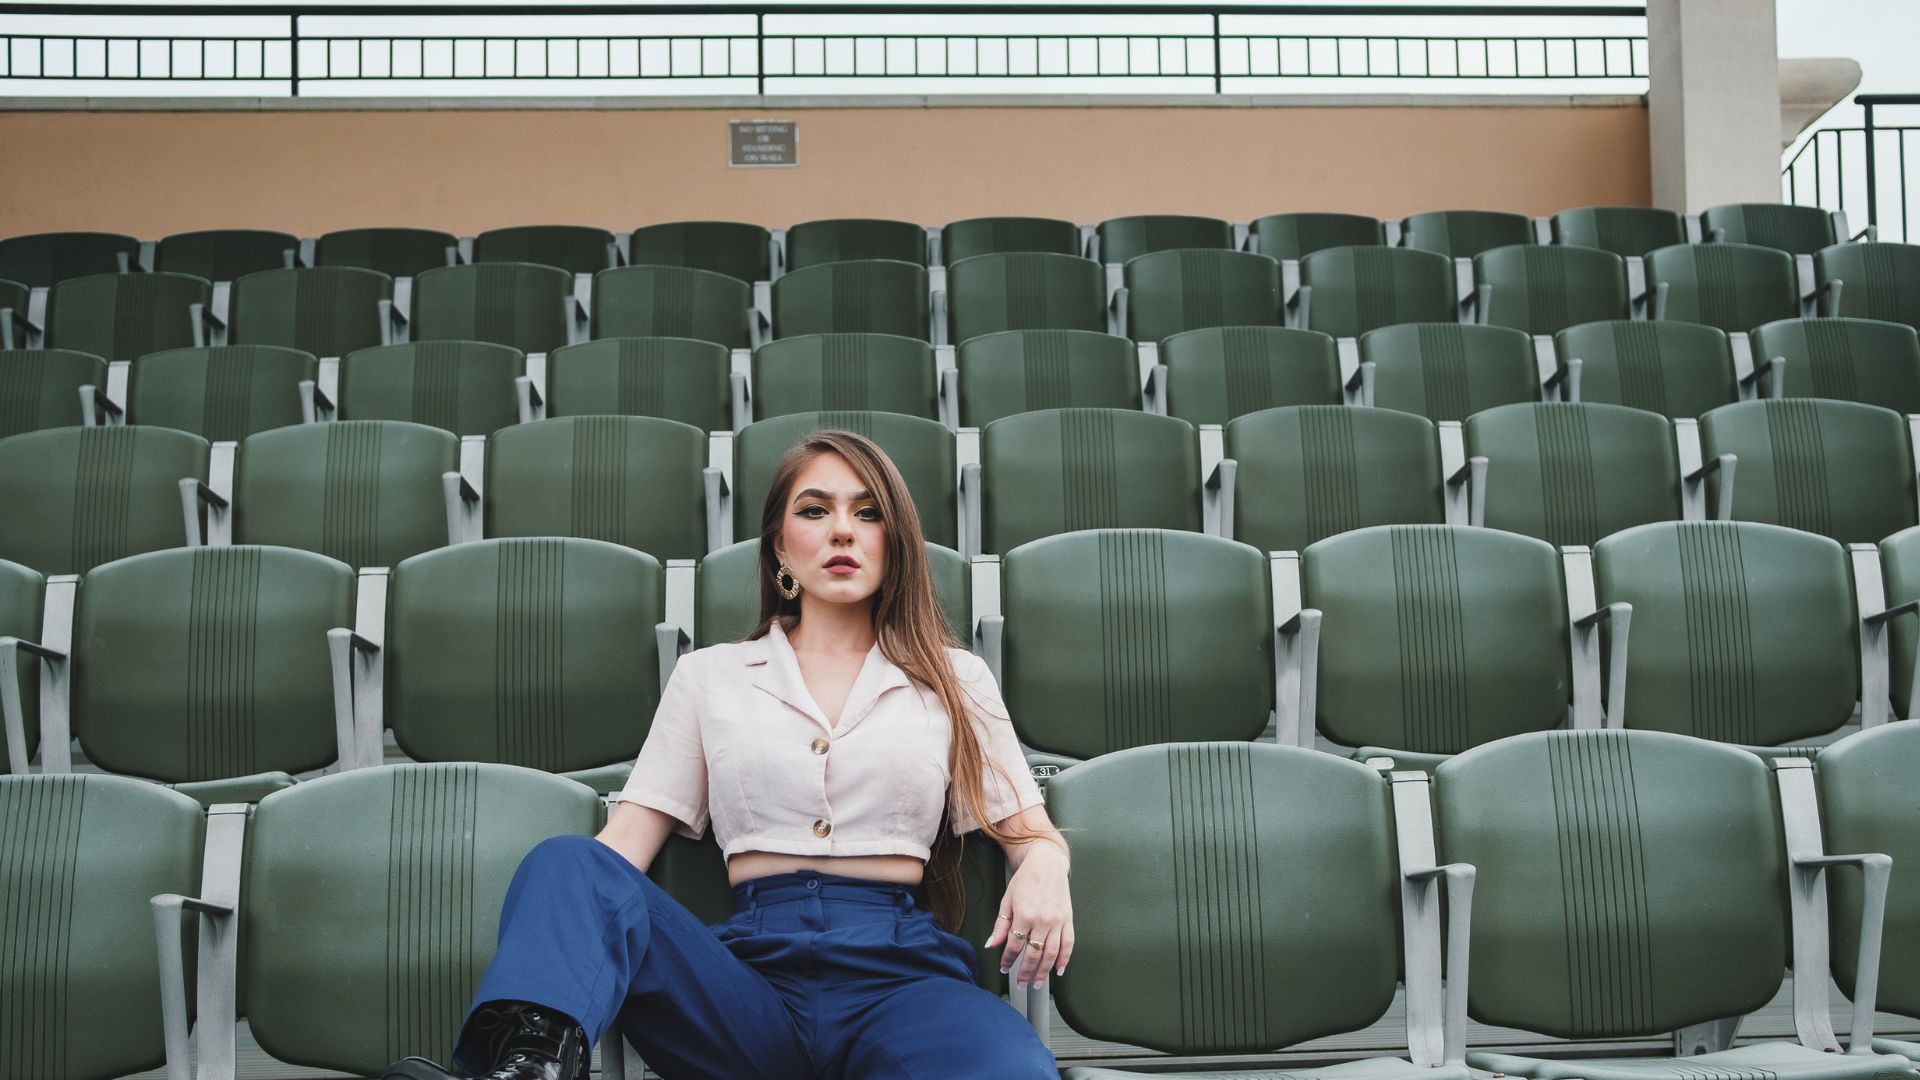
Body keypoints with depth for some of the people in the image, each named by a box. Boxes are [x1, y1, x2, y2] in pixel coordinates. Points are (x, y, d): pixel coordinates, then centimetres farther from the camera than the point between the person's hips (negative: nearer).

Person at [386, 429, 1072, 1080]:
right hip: (754, 966, 1)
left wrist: (1045, 867, -9)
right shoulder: (708, 676, 19)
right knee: (568, 863, -25)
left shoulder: (954, 679, 19)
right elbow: (629, 835, 11)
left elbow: (1028, 830, 17)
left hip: (900, 970, -1)